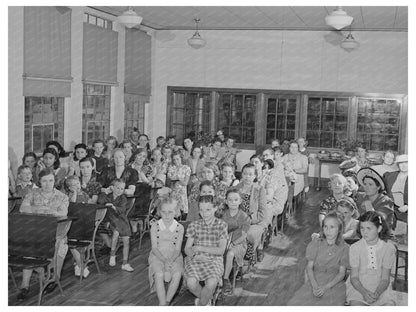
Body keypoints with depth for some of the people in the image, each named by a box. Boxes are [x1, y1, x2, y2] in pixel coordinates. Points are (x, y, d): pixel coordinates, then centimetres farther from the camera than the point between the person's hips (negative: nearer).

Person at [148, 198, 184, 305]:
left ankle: (166, 302, -17)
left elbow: (177, 249, -1)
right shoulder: (155, 226, -1)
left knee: (177, 273, -30)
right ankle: (163, 303, -27)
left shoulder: (179, 228, 1)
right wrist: (165, 260, -20)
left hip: (174, 256, 1)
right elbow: (154, 248, -5)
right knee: (159, 273, -32)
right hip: (158, 256, -1)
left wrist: (171, 260, -22)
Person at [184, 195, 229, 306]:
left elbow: (221, 250, -7)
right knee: (191, 282, -27)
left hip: (214, 260, -2)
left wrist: (200, 248, -12)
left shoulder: (221, 225, -1)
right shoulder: (194, 225, 4)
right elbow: (187, 249, 4)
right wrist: (195, 255, -18)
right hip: (195, 260, 2)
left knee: (211, 283, -31)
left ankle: (201, 304, -1)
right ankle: (207, 300, 5)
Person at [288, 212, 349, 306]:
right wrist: (314, 285, -14)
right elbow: (309, 267, 4)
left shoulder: (344, 248, 2)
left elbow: (341, 273, -1)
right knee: (295, 303, -23)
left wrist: (326, 287, -15)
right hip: (314, 281, 2)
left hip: (334, 283, -1)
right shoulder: (315, 244, 7)